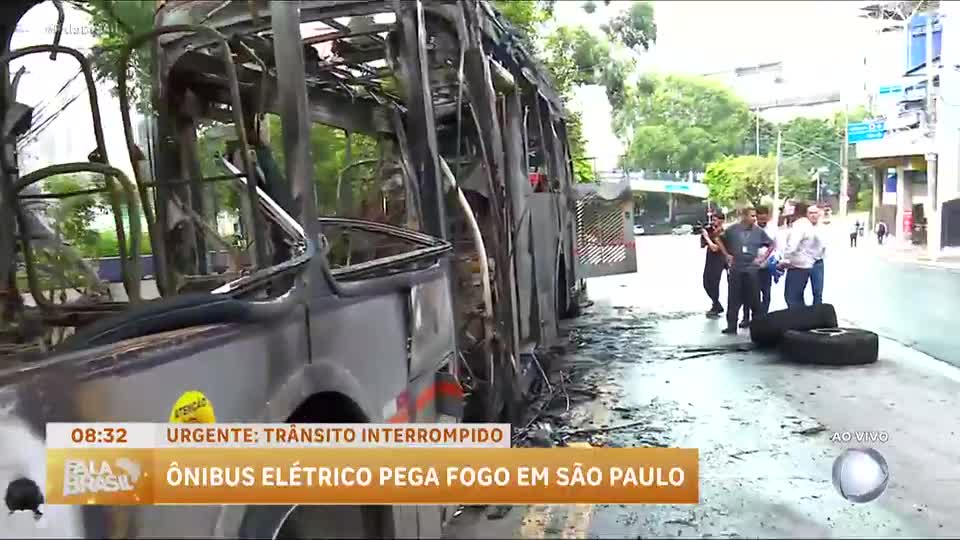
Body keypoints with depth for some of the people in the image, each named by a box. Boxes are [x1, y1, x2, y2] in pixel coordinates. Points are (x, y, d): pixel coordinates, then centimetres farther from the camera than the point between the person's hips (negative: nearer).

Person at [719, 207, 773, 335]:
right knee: (733, 299, 3)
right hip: (735, 269, 0)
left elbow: (771, 244, 12)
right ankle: (731, 326, 9)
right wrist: (726, 254, 5)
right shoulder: (732, 229, -1)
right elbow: (720, 240, 12)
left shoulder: (759, 231, 2)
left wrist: (763, 258, 5)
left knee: (754, 299, 3)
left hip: (752, 269, 0)